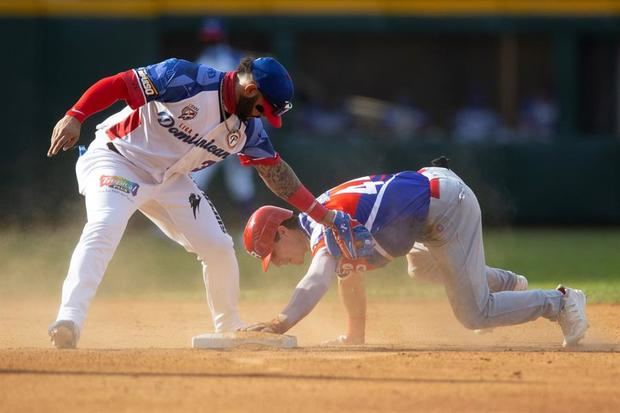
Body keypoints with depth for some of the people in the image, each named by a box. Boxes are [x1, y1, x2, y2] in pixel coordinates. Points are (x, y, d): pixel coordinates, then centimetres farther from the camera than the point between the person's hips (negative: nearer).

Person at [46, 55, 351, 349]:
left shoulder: (247, 128, -2)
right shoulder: (183, 79, -25)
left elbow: (276, 171, 7)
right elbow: (116, 85, -25)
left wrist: (323, 215, 4)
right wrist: (74, 117, -36)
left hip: (170, 180, 7)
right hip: (116, 159, -7)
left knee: (219, 248, 2)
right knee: (104, 227, -32)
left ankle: (230, 329, 22)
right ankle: (69, 319, -39)